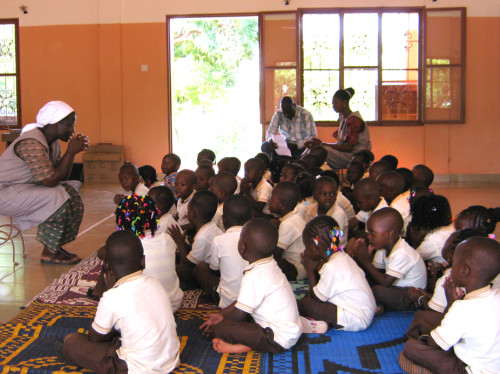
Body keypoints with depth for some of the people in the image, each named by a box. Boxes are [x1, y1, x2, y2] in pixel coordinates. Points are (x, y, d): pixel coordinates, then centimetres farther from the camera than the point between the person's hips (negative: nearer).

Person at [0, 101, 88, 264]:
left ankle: (57, 246, 3)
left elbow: (62, 177, 5)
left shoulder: (53, 143, 7)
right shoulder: (32, 143, -24)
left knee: (72, 192, 0)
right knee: (58, 197, -25)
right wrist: (71, 152, -23)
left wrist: (72, 151, -5)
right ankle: (50, 253, -13)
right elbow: (51, 180, -28)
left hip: (26, 189, 10)